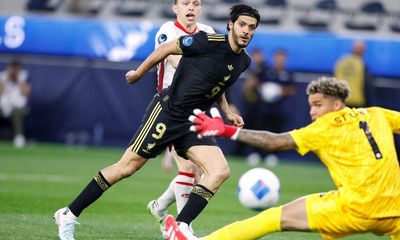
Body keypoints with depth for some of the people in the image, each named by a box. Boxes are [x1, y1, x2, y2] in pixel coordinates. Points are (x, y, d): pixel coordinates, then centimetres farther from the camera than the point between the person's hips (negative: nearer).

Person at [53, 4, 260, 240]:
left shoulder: (243, 61, 6)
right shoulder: (209, 41, -16)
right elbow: (166, 49, -4)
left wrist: (227, 112, 12)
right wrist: (138, 73, 6)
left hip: (193, 123, 7)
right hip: (167, 112, -7)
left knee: (220, 171, -14)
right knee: (128, 166, -5)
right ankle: (68, 215, 6)